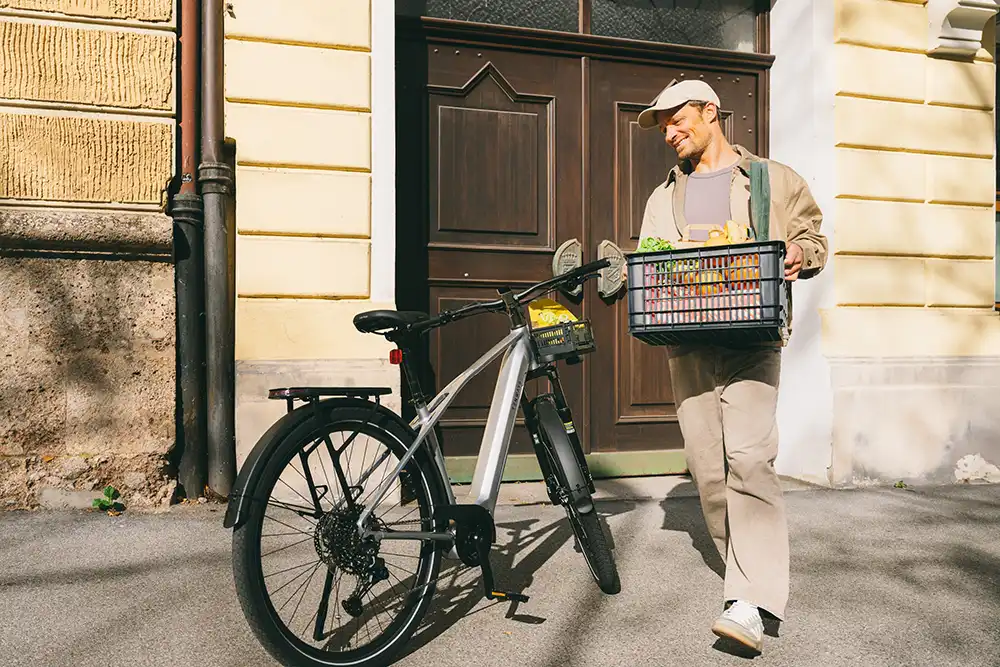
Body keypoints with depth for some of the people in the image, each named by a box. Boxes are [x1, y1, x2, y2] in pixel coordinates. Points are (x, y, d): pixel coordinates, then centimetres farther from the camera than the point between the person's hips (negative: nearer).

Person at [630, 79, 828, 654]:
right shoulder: (663, 197, 25)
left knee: (747, 455, -19)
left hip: (751, 338, -4)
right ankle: (748, 573, 18)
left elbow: (813, 237, 15)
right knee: (707, 465, 1)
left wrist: (801, 253, -8)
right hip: (687, 343, 4)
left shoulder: (774, 180, 15)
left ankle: (751, 605, -19)